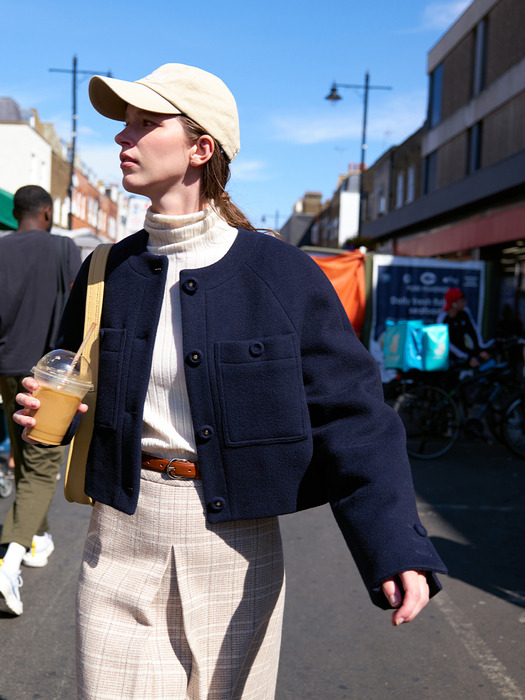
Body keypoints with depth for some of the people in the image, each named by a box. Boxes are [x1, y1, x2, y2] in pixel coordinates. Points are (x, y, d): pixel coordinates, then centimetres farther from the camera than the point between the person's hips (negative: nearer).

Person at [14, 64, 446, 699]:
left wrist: (398, 548, -22)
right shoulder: (108, 273, 3)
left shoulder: (282, 276, -9)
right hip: (121, 535, 3)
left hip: (235, 547, -2)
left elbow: (349, 419, -12)